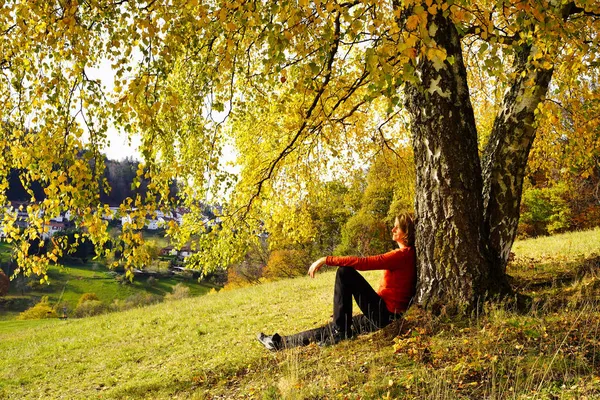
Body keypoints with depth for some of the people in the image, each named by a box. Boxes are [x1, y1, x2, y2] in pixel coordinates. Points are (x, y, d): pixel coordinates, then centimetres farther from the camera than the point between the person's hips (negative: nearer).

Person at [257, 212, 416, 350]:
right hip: (383, 314, 9)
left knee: (345, 272, -14)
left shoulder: (403, 254, -15)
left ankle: (340, 331, -9)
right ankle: (283, 342, 17)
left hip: (386, 316, -9)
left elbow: (362, 262, -21)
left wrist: (326, 260, -17)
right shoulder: (406, 254, 14)